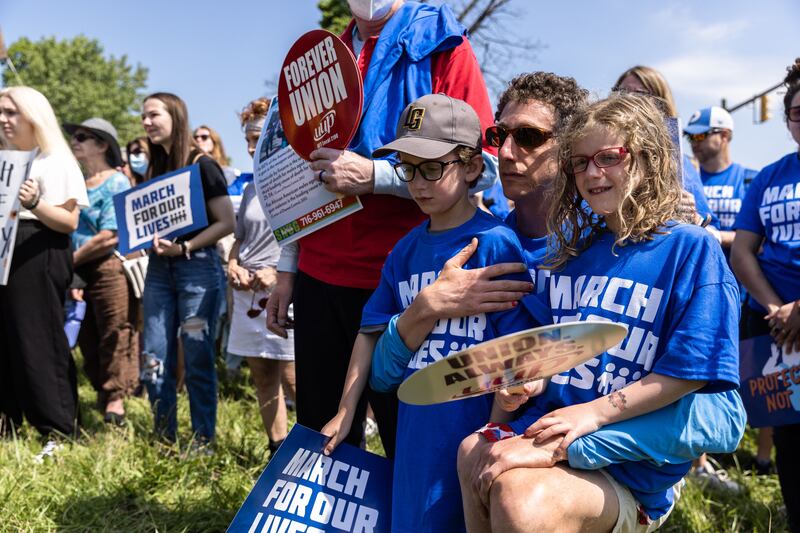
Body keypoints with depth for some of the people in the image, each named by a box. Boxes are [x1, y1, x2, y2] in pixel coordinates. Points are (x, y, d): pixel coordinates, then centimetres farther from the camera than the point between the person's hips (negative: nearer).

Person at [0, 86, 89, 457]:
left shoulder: (55, 161, -3)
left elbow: (70, 222, -12)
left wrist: (34, 204, -28)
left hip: (38, 257, -7)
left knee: (38, 341, -6)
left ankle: (59, 430, -1)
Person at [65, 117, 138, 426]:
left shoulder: (117, 183, -7)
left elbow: (110, 237, -15)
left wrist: (71, 259, -11)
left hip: (110, 269, -7)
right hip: (79, 273, 7)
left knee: (115, 336, -2)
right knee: (87, 338, 11)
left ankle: (116, 397, 6)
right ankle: (101, 389, 24)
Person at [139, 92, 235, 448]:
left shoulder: (202, 165, -4)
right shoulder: (154, 169, 14)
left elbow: (226, 223, -9)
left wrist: (184, 247, -19)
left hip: (198, 268, -6)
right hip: (159, 269, 6)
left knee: (197, 361, -2)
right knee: (154, 361, 4)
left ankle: (203, 443, 8)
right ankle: (164, 441, 15)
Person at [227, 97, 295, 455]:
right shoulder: (252, 188, 16)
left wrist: (281, 272, -17)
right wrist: (233, 266, 5)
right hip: (248, 292, 8)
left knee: (292, 378, -10)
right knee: (261, 375, 10)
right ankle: (278, 450, 19)